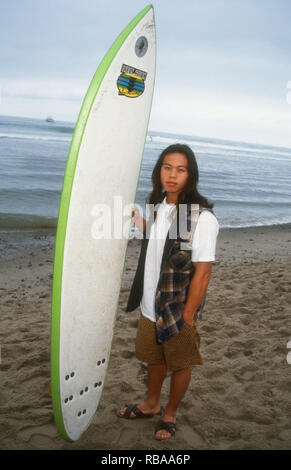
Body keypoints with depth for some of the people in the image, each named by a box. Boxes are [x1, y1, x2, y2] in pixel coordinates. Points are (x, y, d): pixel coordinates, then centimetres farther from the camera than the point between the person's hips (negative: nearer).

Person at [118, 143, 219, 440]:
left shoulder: (202, 217, -24)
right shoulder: (158, 205, -1)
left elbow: (202, 273, -21)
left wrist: (187, 317, -18)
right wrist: (138, 219, 6)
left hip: (178, 311, -6)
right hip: (151, 305, 7)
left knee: (179, 364, 18)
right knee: (154, 358, 26)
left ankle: (170, 414, 42)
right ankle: (151, 405, 50)